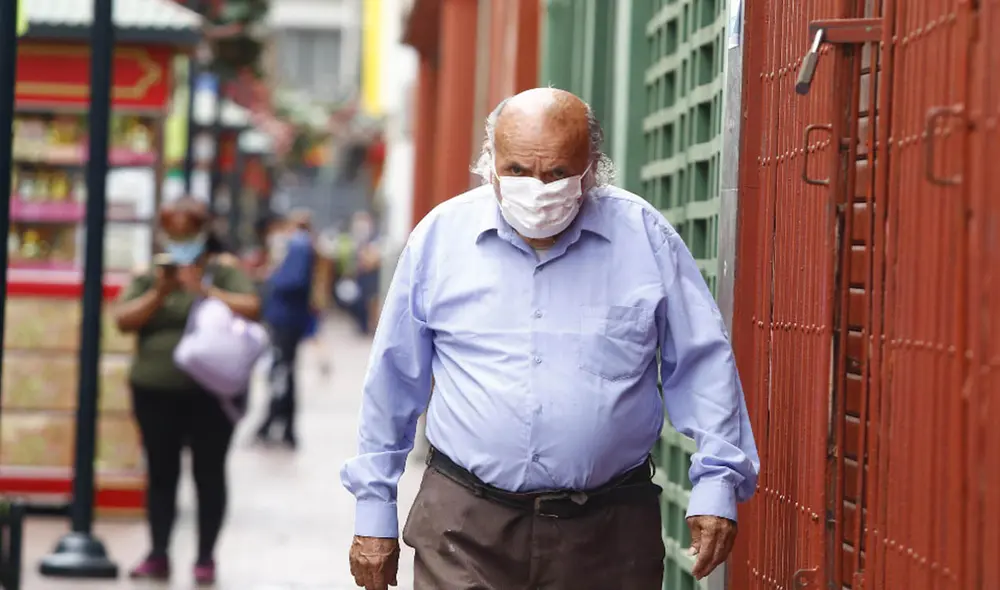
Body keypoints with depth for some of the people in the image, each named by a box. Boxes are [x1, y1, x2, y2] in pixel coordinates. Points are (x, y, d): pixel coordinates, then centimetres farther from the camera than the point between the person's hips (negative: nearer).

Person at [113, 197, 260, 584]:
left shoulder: (224, 276, 4)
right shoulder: (147, 279, 11)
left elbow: (251, 308, -9)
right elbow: (123, 320, 2)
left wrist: (204, 290, -17)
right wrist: (158, 295, -12)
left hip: (211, 393, -2)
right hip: (155, 392, 2)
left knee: (209, 473, 0)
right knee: (161, 472, 3)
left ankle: (206, 557, 5)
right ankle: (158, 555, 6)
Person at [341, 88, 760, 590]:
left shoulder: (643, 237, 2)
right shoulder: (440, 237, 3)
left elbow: (703, 366, 6)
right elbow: (392, 382, 10)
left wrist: (717, 483, -3)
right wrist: (373, 506, 10)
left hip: (608, 534, 0)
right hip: (464, 528, 0)